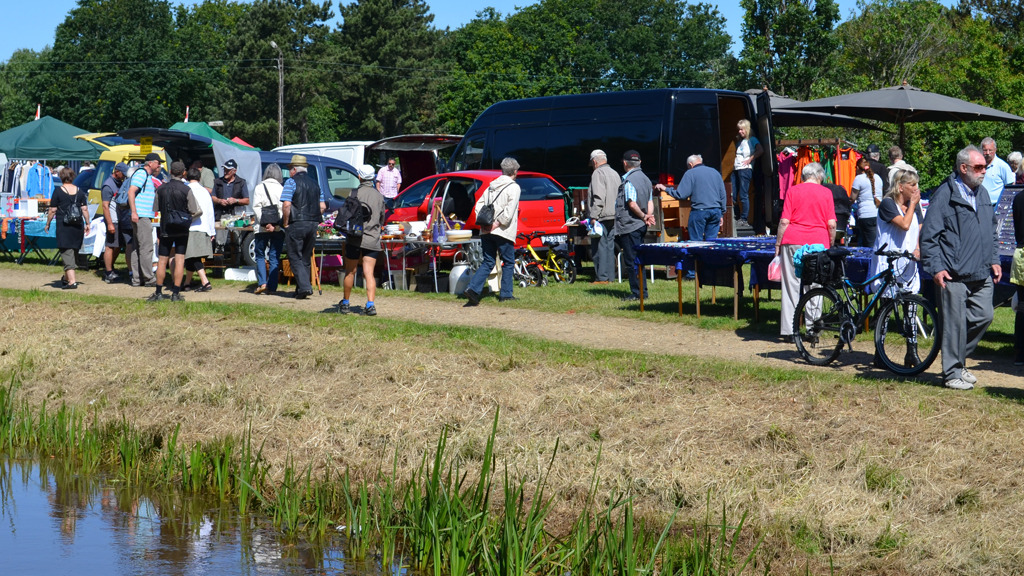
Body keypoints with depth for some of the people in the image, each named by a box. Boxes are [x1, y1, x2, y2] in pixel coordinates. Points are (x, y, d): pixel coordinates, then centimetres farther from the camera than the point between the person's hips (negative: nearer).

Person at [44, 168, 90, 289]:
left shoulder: (58, 191, -5)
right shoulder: (80, 191, 6)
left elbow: (52, 211, -4)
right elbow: (85, 209, 5)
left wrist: (47, 224, 7)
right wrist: (87, 224, 12)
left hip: (63, 226, -5)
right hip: (78, 225, 5)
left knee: (66, 252, -6)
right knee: (74, 252, 17)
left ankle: (72, 281, -16)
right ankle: (66, 278, 31)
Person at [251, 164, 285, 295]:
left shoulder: (259, 188, 2)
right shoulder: (282, 189, 4)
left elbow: (257, 208, -9)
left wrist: (265, 223, -14)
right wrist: (280, 223, -9)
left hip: (262, 228, -1)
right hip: (279, 228, 1)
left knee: (260, 256, 10)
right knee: (274, 257, 5)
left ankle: (262, 283, -4)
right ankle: (272, 287, 2)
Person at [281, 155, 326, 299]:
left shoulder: (291, 182, -6)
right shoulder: (314, 184, 15)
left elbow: (286, 205, -16)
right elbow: (322, 206, 11)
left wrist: (285, 223, -7)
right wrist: (314, 220, 15)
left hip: (296, 224, -6)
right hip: (313, 225, 6)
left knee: (295, 258, -2)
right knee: (306, 259, 13)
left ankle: (304, 286, -16)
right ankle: (301, 289, 16)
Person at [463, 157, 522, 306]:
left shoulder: (492, 185, 15)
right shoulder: (513, 187, -5)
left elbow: (479, 205, 9)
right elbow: (509, 210, -18)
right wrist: (498, 224, -14)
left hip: (486, 231, 6)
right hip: (503, 232, -6)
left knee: (487, 262, 9)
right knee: (508, 262, 9)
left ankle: (473, 289, -7)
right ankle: (506, 294, 12)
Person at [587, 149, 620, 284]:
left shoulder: (598, 173, -9)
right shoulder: (614, 173, 18)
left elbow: (598, 198, -18)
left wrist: (594, 216, -18)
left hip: (602, 217, -9)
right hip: (614, 216, 9)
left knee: (600, 247, -6)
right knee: (609, 246, 11)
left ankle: (602, 277, -8)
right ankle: (610, 276, 12)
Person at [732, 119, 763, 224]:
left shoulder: (752, 139, 0)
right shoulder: (739, 141, 22)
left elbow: (760, 151, -15)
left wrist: (750, 160, -14)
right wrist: (734, 162, 12)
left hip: (745, 169, -8)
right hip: (736, 169, 8)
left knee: (743, 195, -7)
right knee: (732, 196, 2)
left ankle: (744, 219, -2)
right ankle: (736, 216, 13)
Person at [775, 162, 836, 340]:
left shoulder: (793, 191, 3)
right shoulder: (826, 192, 5)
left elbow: (784, 221, -2)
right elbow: (831, 224, 0)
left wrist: (778, 243, 7)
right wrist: (830, 244, 13)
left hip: (793, 240, 0)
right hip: (818, 242, 0)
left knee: (791, 285, 3)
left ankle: (788, 330, 2)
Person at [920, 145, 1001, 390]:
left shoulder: (983, 193, 15)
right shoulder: (944, 195, -8)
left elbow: (991, 231, 26)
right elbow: (928, 236, -9)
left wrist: (994, 260, 17)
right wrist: (936, 267, -14)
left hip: (981, 274, 7)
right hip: (954, 275, -7)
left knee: (983, 316, 7)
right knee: (955, 323, -3)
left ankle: (959, 359, 26)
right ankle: (952, 373, 7)